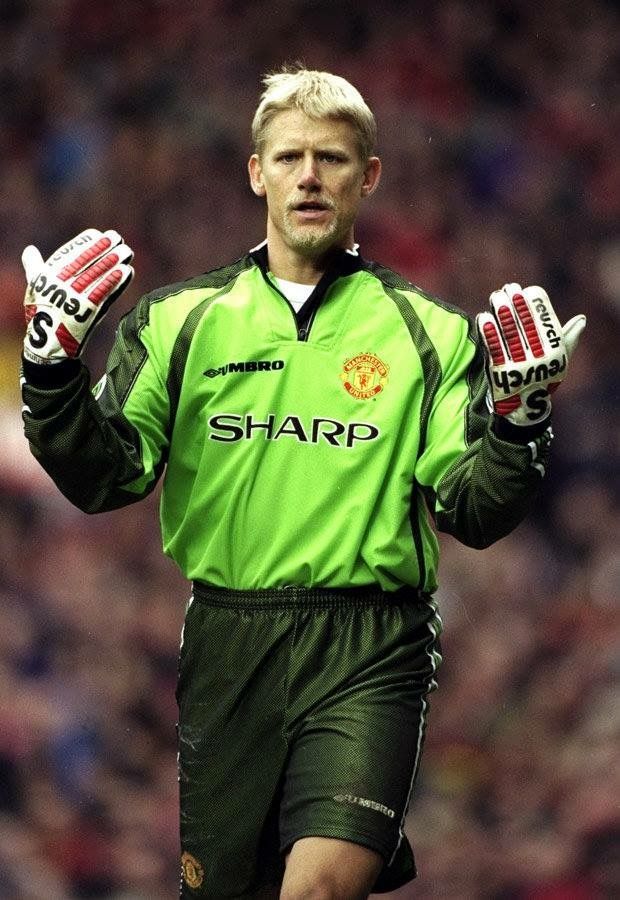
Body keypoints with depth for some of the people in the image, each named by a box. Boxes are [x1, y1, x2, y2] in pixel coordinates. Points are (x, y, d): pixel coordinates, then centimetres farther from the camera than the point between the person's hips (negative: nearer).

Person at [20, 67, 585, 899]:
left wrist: (518, 426, -15)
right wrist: (54, 370, -10)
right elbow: (105, 479, 4)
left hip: (368, 650, -2)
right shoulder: (182, 321, 11)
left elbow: (472, 514, 3)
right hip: (228, 646, 3)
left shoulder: (431, 333, 7)